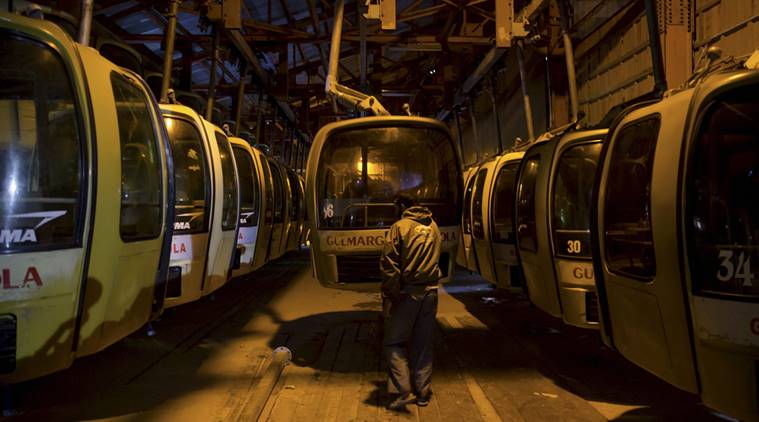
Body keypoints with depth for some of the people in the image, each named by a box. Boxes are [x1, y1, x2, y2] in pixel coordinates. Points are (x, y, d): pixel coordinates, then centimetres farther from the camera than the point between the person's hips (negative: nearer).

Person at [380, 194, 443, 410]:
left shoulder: (400, 227, -9)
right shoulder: (433, 226, 8)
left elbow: (389, 264, -12)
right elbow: (435, 259, 10)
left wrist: (389, 295, -7)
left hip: (407, 292, -5)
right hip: (430, 292, 5)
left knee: (393, 342, 6)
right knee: (424, 344, 14)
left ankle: (404, 390, -3)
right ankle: (423, 392, 20)